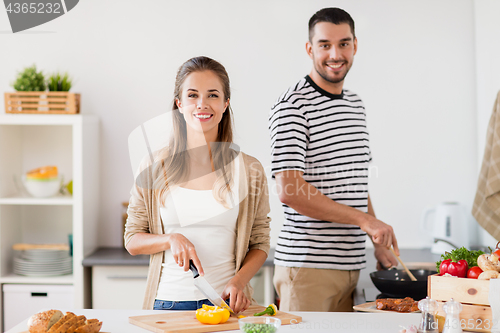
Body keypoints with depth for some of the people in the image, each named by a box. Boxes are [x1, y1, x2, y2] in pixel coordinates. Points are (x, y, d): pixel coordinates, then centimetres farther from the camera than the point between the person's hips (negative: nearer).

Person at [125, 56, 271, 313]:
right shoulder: (154, 167, 2)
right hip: (169, 300, 1)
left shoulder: (249, 171, 2)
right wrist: (171, 239, -12)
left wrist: (239, 281, -11)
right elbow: (132, 240, 6)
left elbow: (260, 244, 6)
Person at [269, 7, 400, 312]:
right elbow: (290, 190, -19)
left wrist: (379, 241, 15)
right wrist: (364, 219, -19)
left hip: (352, 264, 7)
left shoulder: (356, 105, 15)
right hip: (307, 264, -7)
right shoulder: (292, 105, -10)